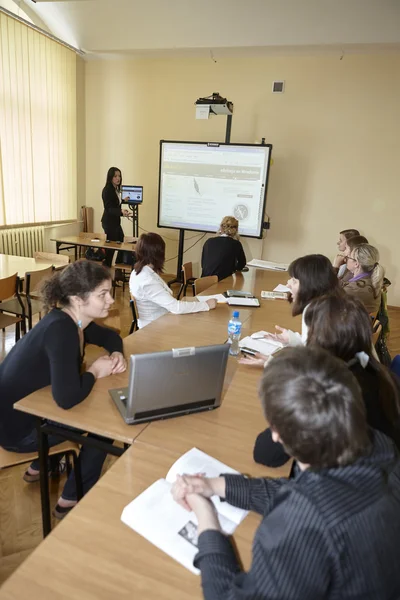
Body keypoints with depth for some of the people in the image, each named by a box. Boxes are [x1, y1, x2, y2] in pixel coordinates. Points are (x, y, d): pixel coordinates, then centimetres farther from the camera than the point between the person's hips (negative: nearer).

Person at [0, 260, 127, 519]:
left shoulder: (73, 320, -5)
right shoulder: (60, 330, -32)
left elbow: (110, 336, 14)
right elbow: (67, 398, -39)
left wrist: (117, 355, -8)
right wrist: (95, 371, -21)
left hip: (28, 407, 8)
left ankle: (39, 467, 35)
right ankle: (72, 501, 16)